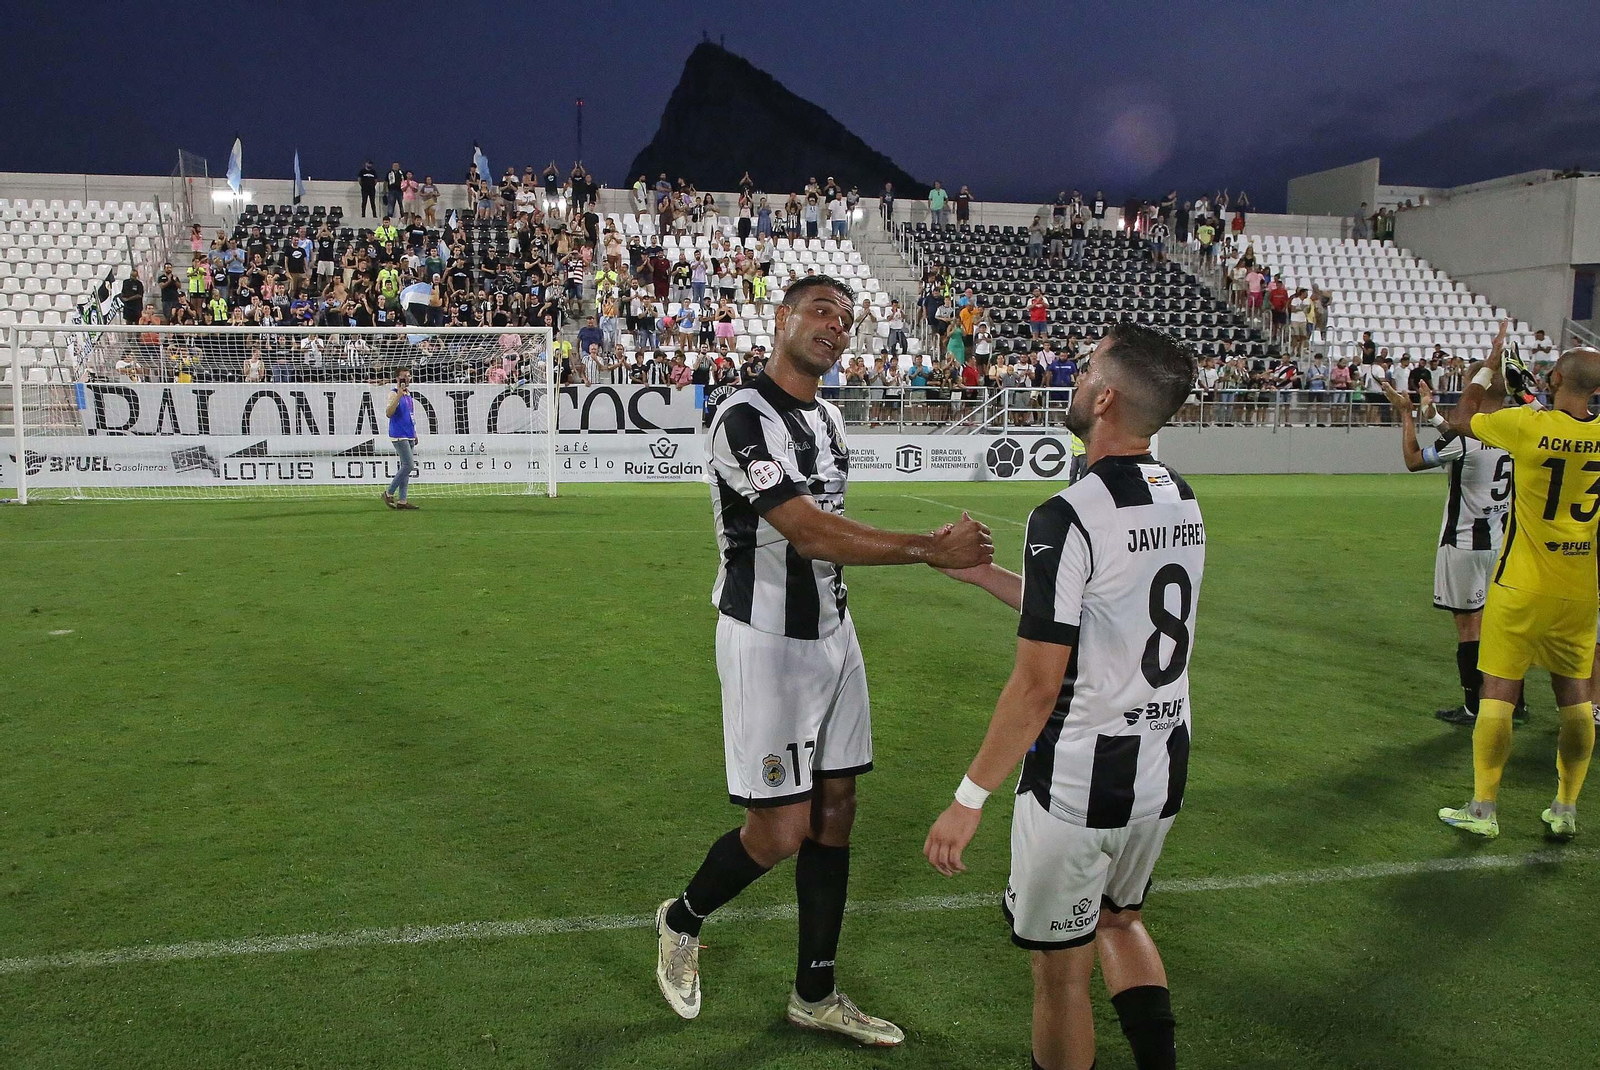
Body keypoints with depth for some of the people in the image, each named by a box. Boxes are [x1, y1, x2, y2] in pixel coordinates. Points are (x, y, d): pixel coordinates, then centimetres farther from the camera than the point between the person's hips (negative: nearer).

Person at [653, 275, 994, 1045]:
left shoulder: (828, 419, 12)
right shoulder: (745, 418, -17)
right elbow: (812, 534, -25)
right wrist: (933, 548, -24)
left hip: (831, 634, 8)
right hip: (767, 643, -8)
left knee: (834, 810, 10)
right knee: (780, 832, -5)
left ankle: (815, 995, 24)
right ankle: (683, 921, 26)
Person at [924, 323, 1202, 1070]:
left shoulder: (1068, 518, -22)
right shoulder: (1184, 503, 4)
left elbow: (1037, 685, -22)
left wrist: (970, 797, -15)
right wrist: (981, 572, 20)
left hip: (1076, 783, -8)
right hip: (1163, 770, 8)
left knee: (1061, 968, 11)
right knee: (1120, 921, 29)